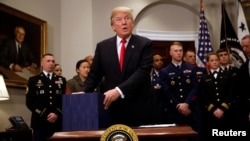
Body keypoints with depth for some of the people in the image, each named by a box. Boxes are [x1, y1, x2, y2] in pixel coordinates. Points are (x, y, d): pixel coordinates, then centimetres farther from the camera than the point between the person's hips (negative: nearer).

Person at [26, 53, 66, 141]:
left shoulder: (62, 80, 15)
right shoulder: (33, 80, 9)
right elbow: (30, 102, 0)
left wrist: (57, 113, -9)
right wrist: (45, 115, -9)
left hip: (58, 122, 2)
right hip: (40, 122, -2)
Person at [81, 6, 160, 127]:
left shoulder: (144, 44, -1)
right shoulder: (102, 46, 8)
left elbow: (142, 71, -13)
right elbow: (94, 74, 8)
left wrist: (119, 90, -24)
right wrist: (84, 92, -11)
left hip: (140, 108, -1)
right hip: (113, 109, 2)